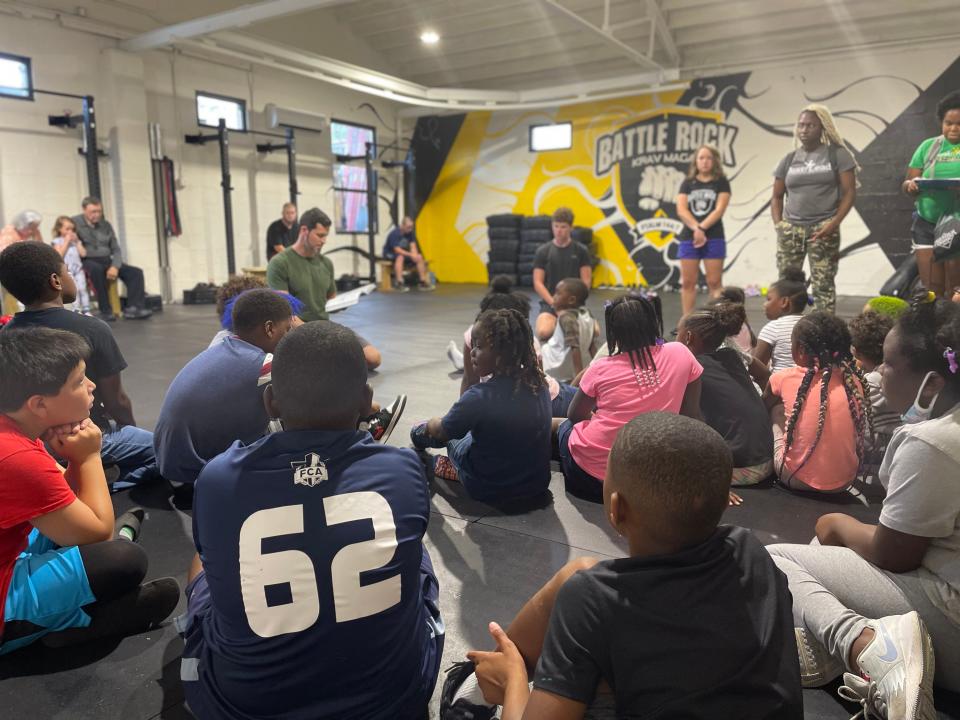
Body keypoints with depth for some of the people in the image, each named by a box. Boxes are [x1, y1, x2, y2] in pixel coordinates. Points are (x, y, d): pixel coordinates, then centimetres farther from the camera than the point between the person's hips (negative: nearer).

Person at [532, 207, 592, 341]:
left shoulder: (581, 251, 5)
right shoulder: (543, 251, 4)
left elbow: (586, 281, 2)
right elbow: (538, 283, -1)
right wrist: (553, 302, -14)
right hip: (550, 302, 0)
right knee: (543, 332, -30)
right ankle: (557, 327, 7)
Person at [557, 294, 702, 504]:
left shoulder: (600, 369, -8)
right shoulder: (681, 354, -5)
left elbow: (575, 415, 8)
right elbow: (691, 417, 3)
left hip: (588, 472, -2)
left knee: (562, 424, 28)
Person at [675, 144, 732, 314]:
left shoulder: (721, 182, 5)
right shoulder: (687, 183, 11)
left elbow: (719, 210, -6)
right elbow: (681, 210, -2)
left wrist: (702, 228, -17)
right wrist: (696, 229, -16)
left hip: (714, 238, -2)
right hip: (689, 238, 2)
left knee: (714, 282, -3)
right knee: (687, 282, 3)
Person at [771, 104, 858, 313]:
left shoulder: (837, 154, 4)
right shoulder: (789, 159, 14)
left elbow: (849, 192, 0)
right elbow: (777, 196, 18)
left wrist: (834, 223, -12)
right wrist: (777, 223, 2)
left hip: (823, 229, -3)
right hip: (790, 228, 3)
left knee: (823, 284, -4)